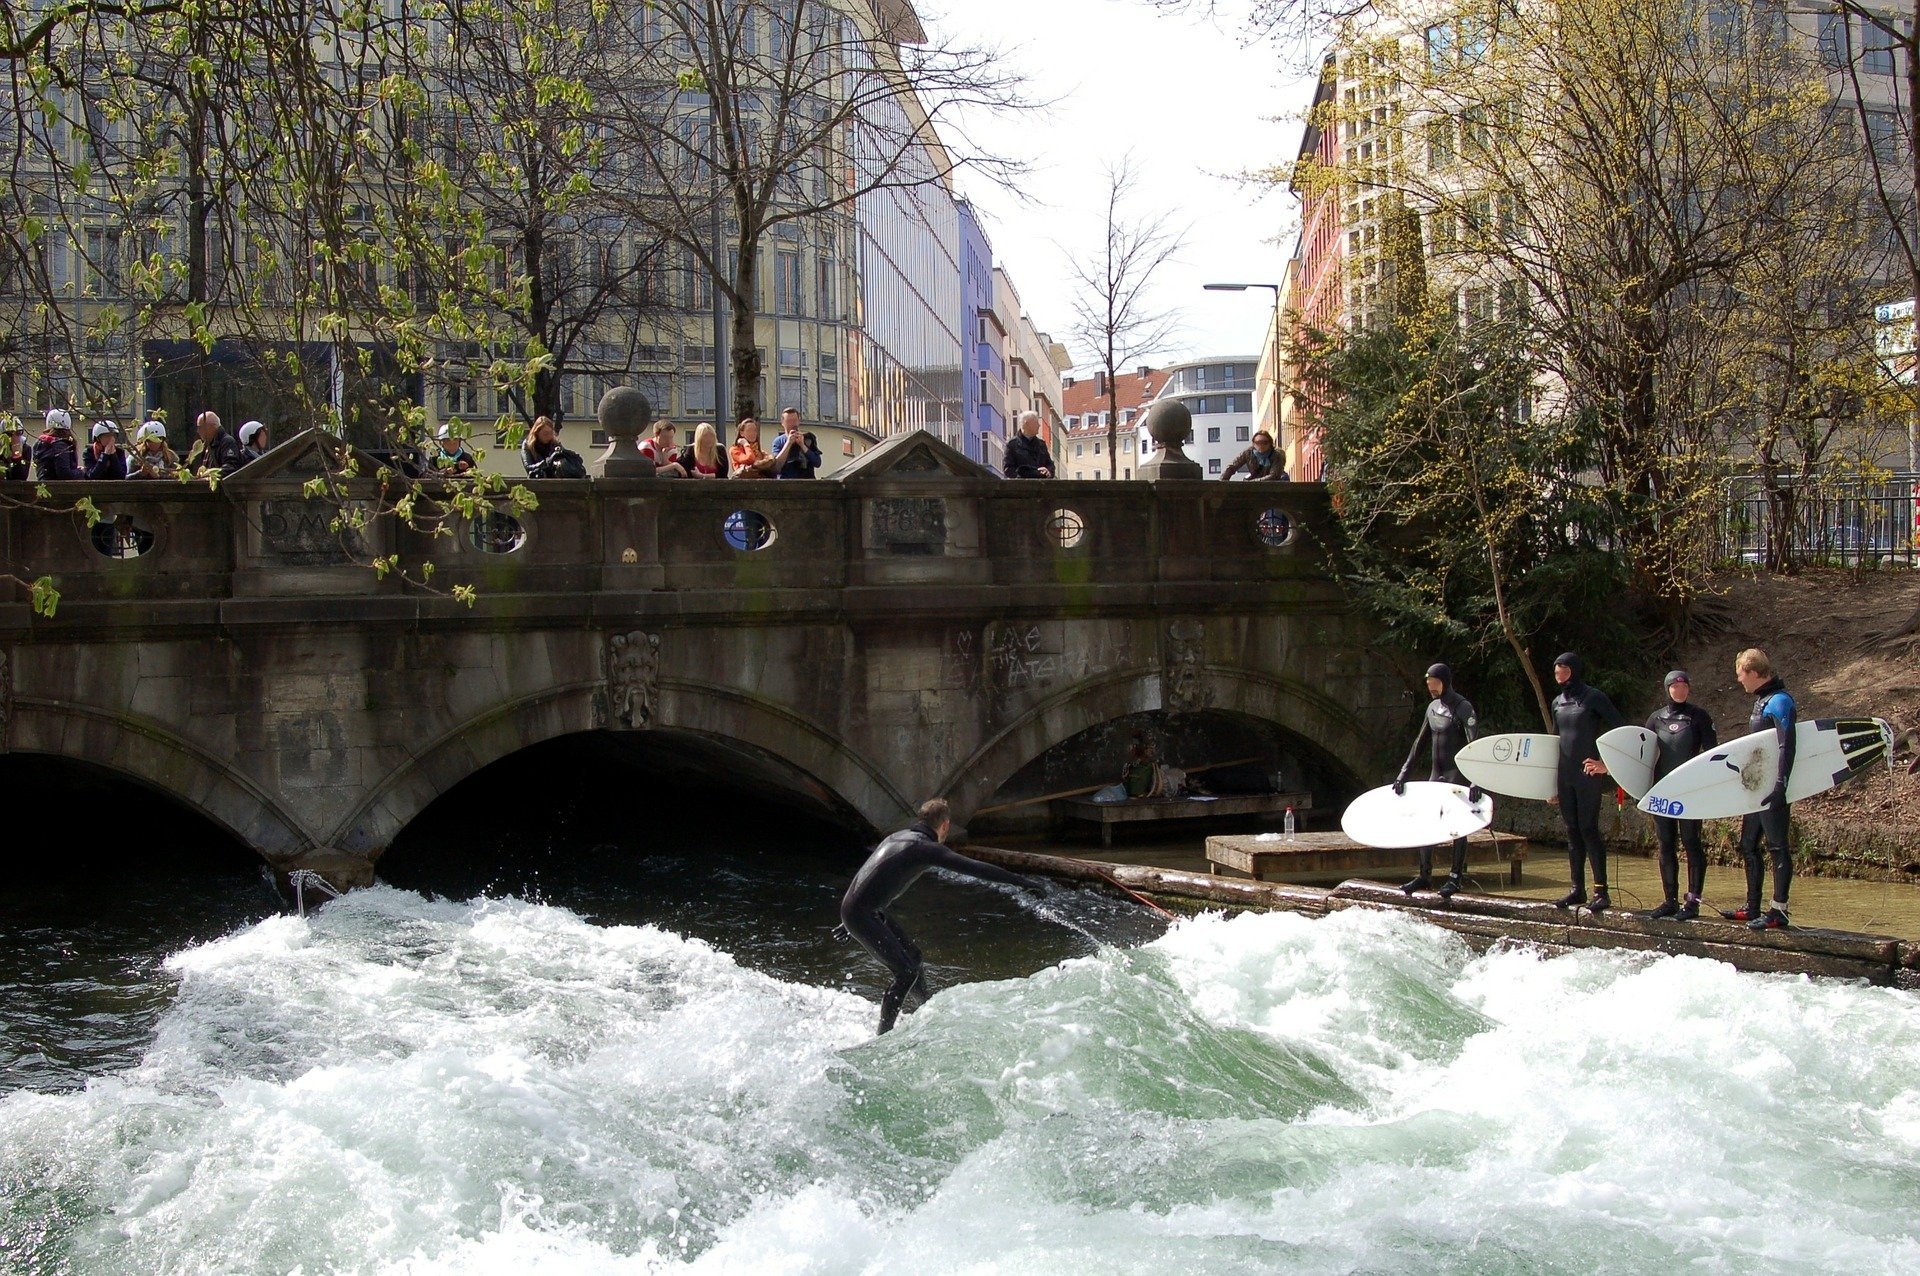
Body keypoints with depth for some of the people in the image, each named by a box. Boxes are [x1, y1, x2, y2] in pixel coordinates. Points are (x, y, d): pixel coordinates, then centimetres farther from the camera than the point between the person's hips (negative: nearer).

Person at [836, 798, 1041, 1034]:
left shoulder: (899, 837, 16)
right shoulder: (926, 848, -14)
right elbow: (974, 868, -17)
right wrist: (1020, 881, -12)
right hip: (861, 915, -10)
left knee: (911, 955, 20)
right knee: (906, 972, -9)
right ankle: (883, 1036, -5)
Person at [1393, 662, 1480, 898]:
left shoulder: (1462, 708, -13)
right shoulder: (1433, 708, 10)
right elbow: (1420, 742, 14)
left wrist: (1475, 781, -32)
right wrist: (1403, 774, 9)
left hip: (1457, 775, -8)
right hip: (1436, 773, 8)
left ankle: (1455, 878, 2)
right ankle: (1425, 875, 15)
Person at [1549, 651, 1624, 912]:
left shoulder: (1593, 698, -6)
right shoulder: (1558, 702, 14)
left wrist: (1607, 763, -15)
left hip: (1589, 774, -7)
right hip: (1565, 776, 7)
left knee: (1588, 828, -9)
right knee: (1572, 831, 8)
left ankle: (1601, 891, -6)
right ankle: (1577, 889, 14)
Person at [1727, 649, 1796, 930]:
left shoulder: (1779, 701, -14)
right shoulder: (1762, 700, 16)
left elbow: (1786, 745, -23)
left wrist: (1780, 784, -29)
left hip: (1771, 789, -10)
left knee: (1777, 847, -7)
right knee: (1749, 846, 14)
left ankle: (1778, 912, -5)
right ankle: (1752, 908, 21)